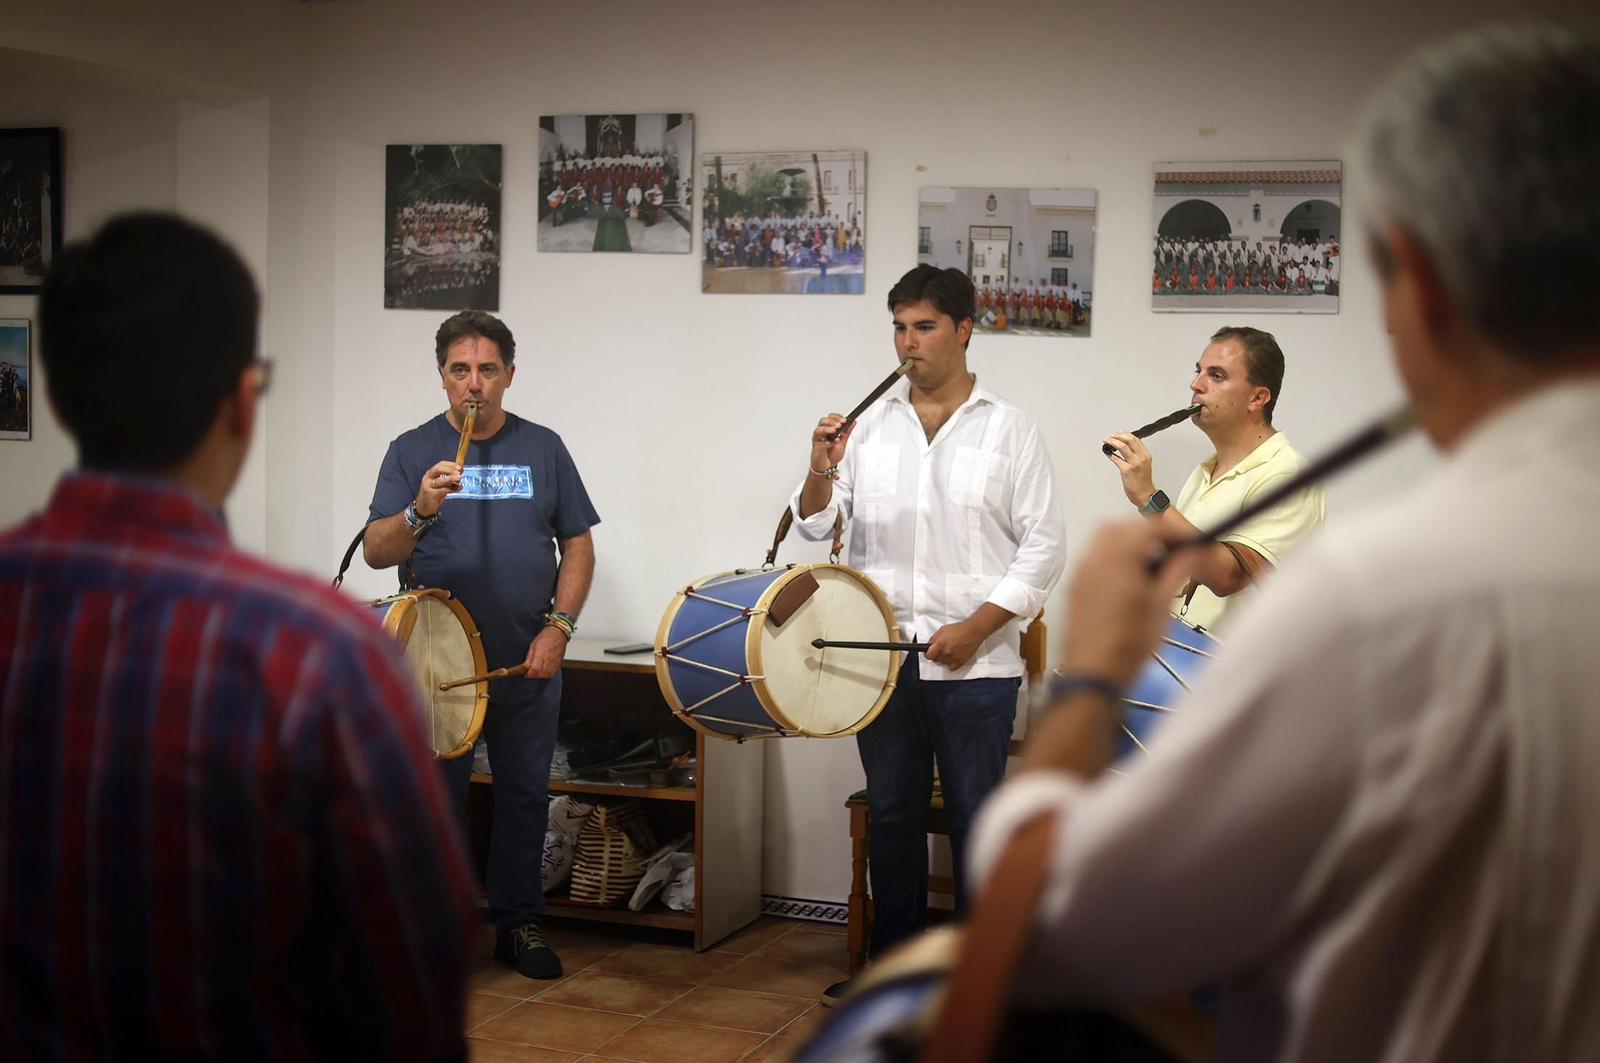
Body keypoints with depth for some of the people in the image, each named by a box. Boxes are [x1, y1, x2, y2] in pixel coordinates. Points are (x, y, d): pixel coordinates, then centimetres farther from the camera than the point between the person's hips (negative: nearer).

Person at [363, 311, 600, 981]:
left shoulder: (543, 449, 6)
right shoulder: (411, 451, 1)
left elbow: (578, 547, 7)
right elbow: (377, 552, -8)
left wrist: (558, 627, -5)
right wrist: (420, 510, -28)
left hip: (529, 664, 2)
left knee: (525, 797, 9)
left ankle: (519, 924, 23)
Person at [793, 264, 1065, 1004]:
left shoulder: (1008, 430, 0)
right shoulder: (869, 425, 8)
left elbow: (1043, 547, -4)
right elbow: (815, 525, 7)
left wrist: (974, 628, -12)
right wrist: (821, 472, -14)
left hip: (975, 663, -3)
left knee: (975, 818, 4)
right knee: (892, 812, 12)